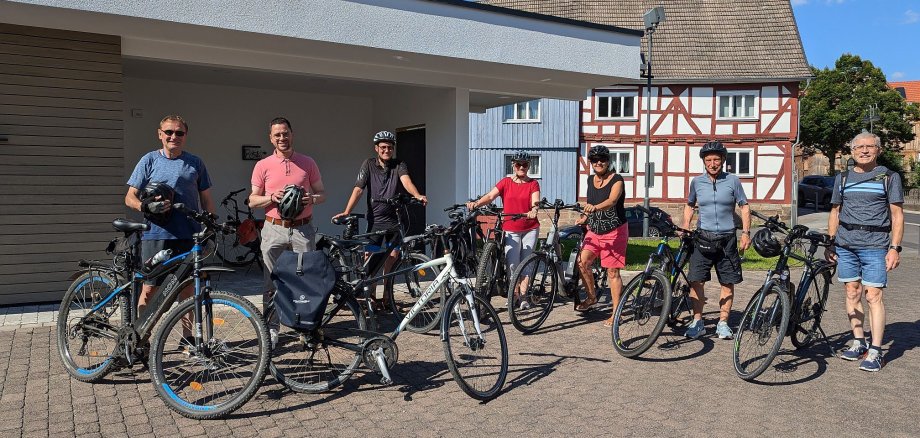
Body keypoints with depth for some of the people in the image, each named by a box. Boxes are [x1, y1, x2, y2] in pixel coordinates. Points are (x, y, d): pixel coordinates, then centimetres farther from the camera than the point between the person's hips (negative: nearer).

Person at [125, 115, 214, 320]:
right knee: (149, 289, -2)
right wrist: (146, 207, -18)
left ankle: (188, 334, 20)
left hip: (189, 236, 2)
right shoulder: (149, 160, 4)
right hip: (156, 235, -2)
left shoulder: (195, 163, 10)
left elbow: (206, 199, 14)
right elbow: (130, 198, 3)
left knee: (187, 288, 8)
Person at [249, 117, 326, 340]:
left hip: (303, 230, 1)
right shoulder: (263, 165, 5)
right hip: (274, 230, 0)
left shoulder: (308, 163, 7)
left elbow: (322, 193, 11)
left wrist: (312, 198, -12)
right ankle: (271, 328, 13)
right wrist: (272, 197, -13)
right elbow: (252, 201, 7)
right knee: (272, 281, 3)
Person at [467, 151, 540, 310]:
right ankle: (514, 295, 11)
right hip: (510, 229, -1)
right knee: (512, 264, -6)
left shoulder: (533, 184, 3)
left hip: (530, 229, 1)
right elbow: (490, 196, -11)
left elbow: (535, 201, -13)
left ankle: (523, 296, 15)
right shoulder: (505, 182, 2)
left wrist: (534, 210, -36)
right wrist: (476, 203, -30)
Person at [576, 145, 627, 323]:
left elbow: (612, 201, -30)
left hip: (614, 231, -6)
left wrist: (595, 207, -48)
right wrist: (585, 217, 8)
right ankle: (592, 297, 15)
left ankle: (616, 313, 5)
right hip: (594, 230, 6)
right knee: (582, 262, -8)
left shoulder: (616, 179, -11)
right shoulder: (591, 180, 9)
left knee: (613, 272, -4)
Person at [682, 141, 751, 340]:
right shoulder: (697, 182, 5)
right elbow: (689, 205, 19)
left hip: (727, 239, 0)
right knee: (696, 281, -6)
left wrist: (746, 232, -4)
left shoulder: (732, 181, 1)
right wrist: (685, 228, 7)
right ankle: (697, 322, 6)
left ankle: (723, 323, 16)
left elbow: (744, 206, 5)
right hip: (703, 238, 1)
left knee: (728, 282, 4)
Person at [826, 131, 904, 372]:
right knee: (853, 293, 8)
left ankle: (875, 351, 0)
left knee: (873, 296, -6)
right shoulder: (843, 178, 13)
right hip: (845, 244, 4)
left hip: (875, 246, -4)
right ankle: (858, 343, 19)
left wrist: (895, 248, -8)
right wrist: (830, 243, 11)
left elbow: (897, 215, 0)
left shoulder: (889, 177, 3)